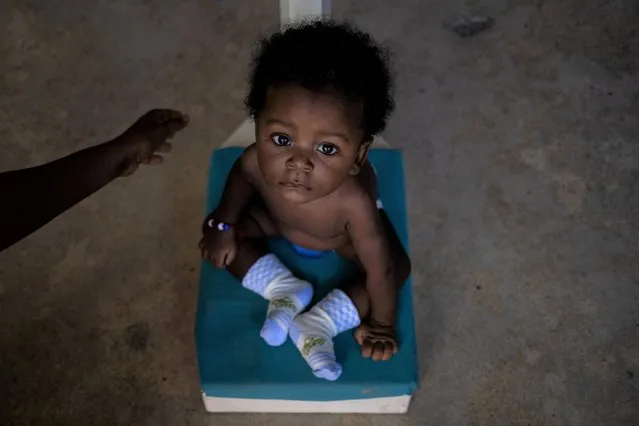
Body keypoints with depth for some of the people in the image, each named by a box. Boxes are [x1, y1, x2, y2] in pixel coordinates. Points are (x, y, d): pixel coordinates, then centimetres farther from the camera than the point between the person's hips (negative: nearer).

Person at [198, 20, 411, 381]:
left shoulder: (353, 202, -50)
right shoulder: (257, 162, -41)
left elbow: (380, 268, -33)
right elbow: (241, 177, -12)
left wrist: (382, 322, -19)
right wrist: (224, 224, -4)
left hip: (343, 233, -2)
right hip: (277, 216, 3)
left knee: (398, 267, -19)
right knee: (218, 232, -9)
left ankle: (319, 323, -12)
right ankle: (284, 289, -3)